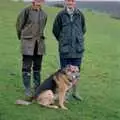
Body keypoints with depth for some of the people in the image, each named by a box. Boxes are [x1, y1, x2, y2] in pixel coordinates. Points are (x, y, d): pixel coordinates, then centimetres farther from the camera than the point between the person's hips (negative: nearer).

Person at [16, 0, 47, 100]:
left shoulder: (44, 14, 7)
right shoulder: (26, 11, -8)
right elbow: (19, 25, 1)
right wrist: (22, 37, 11)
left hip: (40, 43, 5)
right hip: (27, 43, -5)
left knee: (37, 66, 11)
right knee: (27, 67, -4)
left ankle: (37, 89, 21)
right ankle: (27, 90, 1)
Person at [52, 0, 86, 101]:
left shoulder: (80, 15, 2)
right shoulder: (61, 15, -4)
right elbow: (55, 30, 6)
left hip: (78, 49, 2)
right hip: (64, 49, -2)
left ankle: (75, 92, 25)